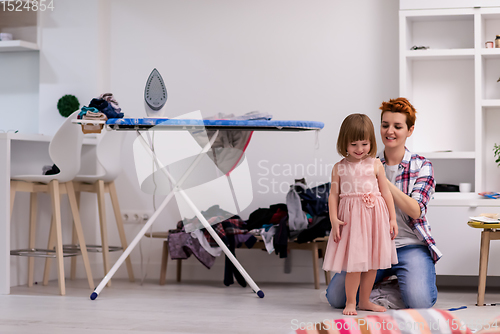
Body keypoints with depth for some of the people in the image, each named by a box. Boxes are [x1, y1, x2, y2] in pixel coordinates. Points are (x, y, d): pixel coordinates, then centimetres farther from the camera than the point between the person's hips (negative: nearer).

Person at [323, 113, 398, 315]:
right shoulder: (339, 168, 2)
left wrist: (392, 218, 4)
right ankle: (350, 302, 7)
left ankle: (364, 301, 22)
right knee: (354, 261, -5)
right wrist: (333, 219, -8)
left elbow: (386, 192, 6)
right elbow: (333, 195, 2)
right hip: (351, 218, -2)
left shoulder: (375, 165, 3)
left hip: (374, 217, 2)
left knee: (372, 261, 9)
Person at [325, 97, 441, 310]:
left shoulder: (422, 166, 1)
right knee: (336, 297, -15)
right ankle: (382, 279, 15)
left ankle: (408, 278, 10)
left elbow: (416, 211, -12)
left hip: (411, 246, -3)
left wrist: (384, 181, -19)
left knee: (419, 302, -28)